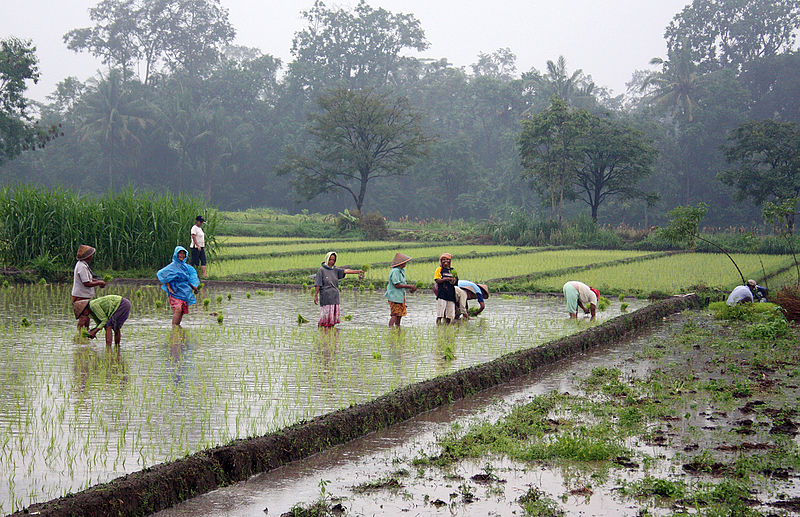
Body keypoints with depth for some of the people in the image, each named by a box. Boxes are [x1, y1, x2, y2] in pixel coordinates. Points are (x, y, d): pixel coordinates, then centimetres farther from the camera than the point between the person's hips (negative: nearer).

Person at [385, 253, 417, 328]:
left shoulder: (401, 271, 13)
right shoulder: (395, 271, -19)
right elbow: (397, 285, -23)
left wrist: (411, 288, 9)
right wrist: (409, 286, -18)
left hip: (400, 296, 10)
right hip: (395, 297, -10)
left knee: (400, 315, 13)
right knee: (394, 315, -12)